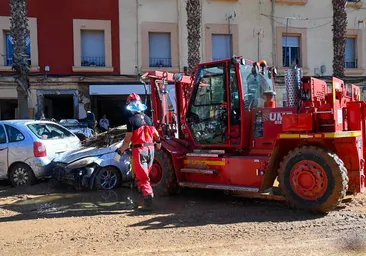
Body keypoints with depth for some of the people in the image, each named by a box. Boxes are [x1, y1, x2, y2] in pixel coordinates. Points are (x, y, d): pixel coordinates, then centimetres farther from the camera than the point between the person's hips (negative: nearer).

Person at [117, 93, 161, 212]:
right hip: (150, 149, 6)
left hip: (139, 149, -6)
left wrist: (120, 151, -6)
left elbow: (127, 139, -14)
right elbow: (156, 134, 16)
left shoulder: (132, 120, -11)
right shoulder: (147, 118, 7)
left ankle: (148, 203, -1)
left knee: (142, 176, 0)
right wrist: (158, 142, 34)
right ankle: (149, 193, 26)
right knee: (145, 174, 20)